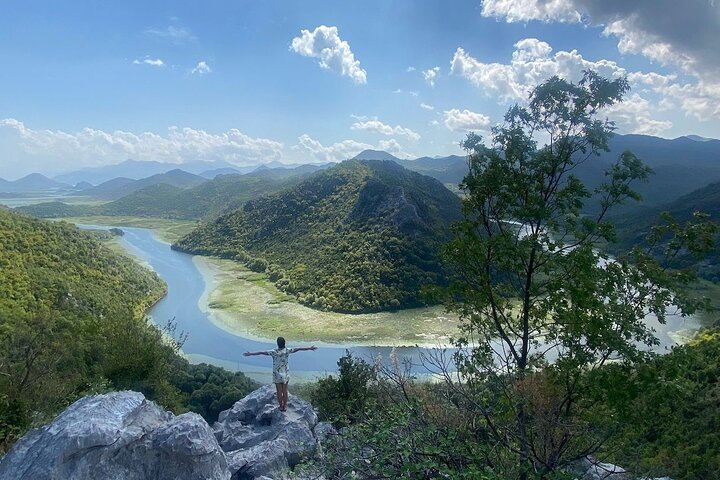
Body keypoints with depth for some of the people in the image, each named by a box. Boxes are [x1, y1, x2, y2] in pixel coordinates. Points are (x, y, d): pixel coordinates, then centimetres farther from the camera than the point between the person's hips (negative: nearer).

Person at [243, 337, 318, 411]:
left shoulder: (274, 352, -19)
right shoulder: (287, 351, -12)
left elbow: (262, 352, -22)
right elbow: (298, 349, -5)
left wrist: (250, 353, -18)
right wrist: (310, 348, 3)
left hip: (277, 375, -2)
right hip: (285, 374, 2)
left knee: (279, 391, 12)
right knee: (285, 391, 16)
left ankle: (281, 406, 25)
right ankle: (285, 405, 27)